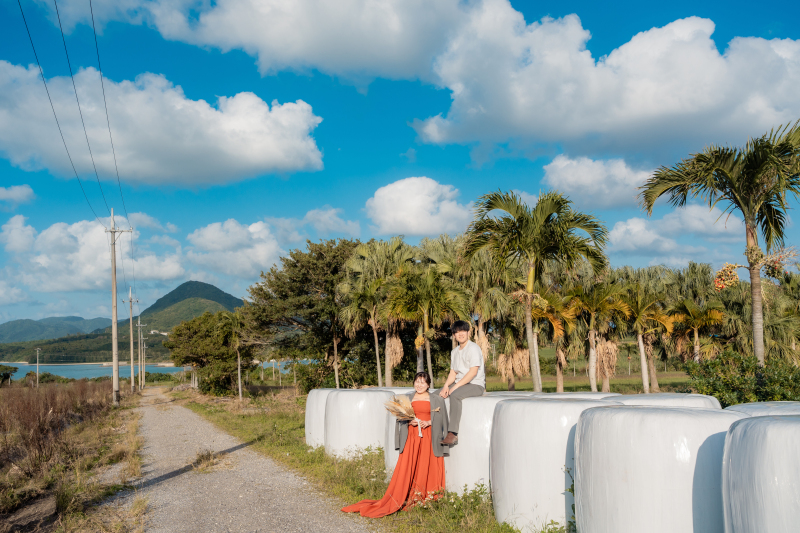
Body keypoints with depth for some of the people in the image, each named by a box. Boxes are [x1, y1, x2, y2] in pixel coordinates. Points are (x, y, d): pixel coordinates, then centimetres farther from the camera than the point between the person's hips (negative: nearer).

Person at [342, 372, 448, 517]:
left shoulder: (437, 400, 8)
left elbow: (442, 420, 8)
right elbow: (400, 418, 13)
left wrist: (428, 422, -9)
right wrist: (409, 422, -7)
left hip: (429, 440, -1)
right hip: (411, 438, 1)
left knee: (426, 471, -5)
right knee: (406, 470, -6)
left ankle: (426, 500, 5)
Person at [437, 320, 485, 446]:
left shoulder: (473, 348, -9)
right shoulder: (454, 352, 16)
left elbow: (473, 372, -18)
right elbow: (453, 373, 14)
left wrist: (455, 387, -21)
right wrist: (446, 385, -7)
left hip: (475, 385, -8)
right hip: (459, 384, 8)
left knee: (455, 395, -34)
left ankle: (453, 434, -34)